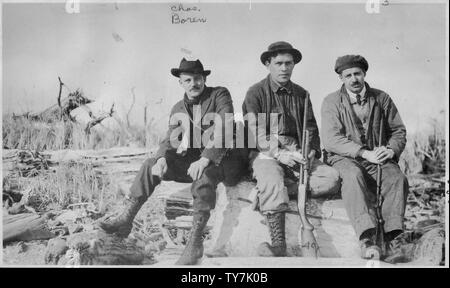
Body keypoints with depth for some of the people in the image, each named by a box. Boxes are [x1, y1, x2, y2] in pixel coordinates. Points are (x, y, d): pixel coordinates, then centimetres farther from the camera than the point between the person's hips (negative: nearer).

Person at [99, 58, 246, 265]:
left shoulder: (220, 95, -3)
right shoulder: (178, 109, 13)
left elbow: (224, 131, -18)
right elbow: (170, 140, 3)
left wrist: (205, 159, -31)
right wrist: (162, 158, -21)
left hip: (223, 160, -6)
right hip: (192, 159, 6)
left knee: (203, 175, -38)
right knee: (151, 165, -11)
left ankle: (195, 242, -32)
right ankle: (125, 221, -13)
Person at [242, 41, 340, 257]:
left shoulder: (301, 94, 18)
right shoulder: (256, 92, 2)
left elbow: (311, 128, 19)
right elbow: (254, 133, -7)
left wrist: (311, 152, -2)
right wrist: (279, 154, -20)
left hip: (296, 153, 5)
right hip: (266, 153, -4)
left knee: (332, 178, -21)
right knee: (272, 182, -36)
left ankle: (264, 193, -25)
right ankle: (278, 245, -40)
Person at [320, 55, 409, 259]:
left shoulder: (381, 98, 11)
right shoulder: (331, 102, 2)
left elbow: (399, 130, 15)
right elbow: (331, 140, -10)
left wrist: (392, 149, -9)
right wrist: (364, 153, -21)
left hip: (377, 158, 3)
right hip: (344, 158, -2)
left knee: (398, 178, -28)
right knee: (353, 175, -36)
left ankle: (392, 237, -34)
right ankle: (367, 239, -46)